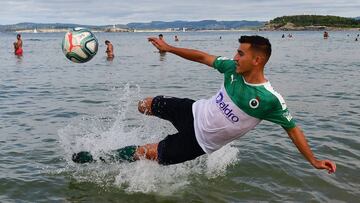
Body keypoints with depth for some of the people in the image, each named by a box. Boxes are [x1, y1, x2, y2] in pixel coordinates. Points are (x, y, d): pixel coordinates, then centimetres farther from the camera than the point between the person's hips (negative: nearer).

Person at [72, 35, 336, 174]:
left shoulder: (270, 99, -27)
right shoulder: (233, 69, -13)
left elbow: (293, 128, -15)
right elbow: (202, 57, -1)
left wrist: (313, 160, -17)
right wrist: (169, 48, 1)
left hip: (200, 141, -4)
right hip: (195, 111, 5)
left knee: (143, 153, -2)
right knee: (148, 104, 18)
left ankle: (100, 159, 20)